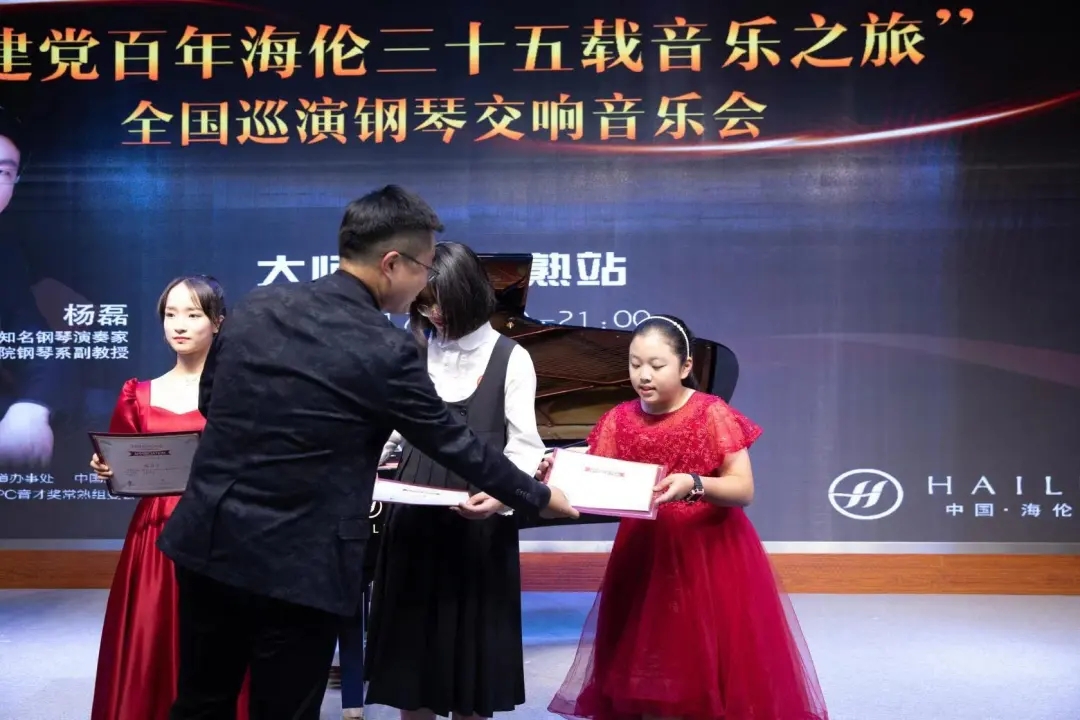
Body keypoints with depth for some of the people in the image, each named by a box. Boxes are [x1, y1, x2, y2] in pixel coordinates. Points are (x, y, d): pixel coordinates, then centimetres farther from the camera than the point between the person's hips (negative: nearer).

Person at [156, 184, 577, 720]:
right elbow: (453, 443, -4)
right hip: (296, 567, -5)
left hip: (208, 542, 6)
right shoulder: (385, 349, -14)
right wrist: (539, 498, 10)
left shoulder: (256, 305, 2)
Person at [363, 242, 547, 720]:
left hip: (477, 520, -3)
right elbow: (391, 430, 11)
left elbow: (523, 446, -6)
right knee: (413, 632, 10)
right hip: (414, 516, 3)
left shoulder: (510, 359, -4)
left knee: (470, 637, 7)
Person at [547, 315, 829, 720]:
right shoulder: (619, 420, 1)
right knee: (646, 672, 9)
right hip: (644, 557, 4)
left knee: (711, 666, 2)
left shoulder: (713, 414, -10)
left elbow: (744, 490, -13)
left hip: (710, 556, -3)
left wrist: (694, 484, -30)